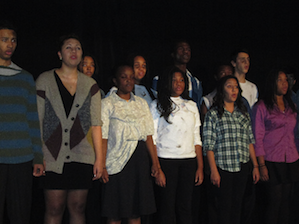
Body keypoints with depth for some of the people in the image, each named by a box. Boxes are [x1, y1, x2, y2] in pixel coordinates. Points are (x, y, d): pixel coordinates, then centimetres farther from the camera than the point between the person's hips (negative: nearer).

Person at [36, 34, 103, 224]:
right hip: (53, 156, -2)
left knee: (78, 208, 6)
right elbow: (36, 120, 1)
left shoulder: (90, 85, 9)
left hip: (82, 157, 2)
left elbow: (96, 124, 6)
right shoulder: (45, 80, 4)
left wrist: (99, 158, 1)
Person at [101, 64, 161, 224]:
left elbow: (148, 134, 11)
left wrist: (155, 162, 3)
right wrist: (102, 166, -15)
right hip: (117, 160, -4)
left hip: (140, 158, 4)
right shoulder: (107, 104, 0)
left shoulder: (141, 103, 14)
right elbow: (103, 137, -7)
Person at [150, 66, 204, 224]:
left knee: (185, 206, 4)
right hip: (166, 160, -3)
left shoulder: (191, 106, 15)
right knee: (167, 207, -2)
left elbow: (196, 138, 14)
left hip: (189, 161, 4)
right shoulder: (158, 105, 2)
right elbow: (151, 138, -3)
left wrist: (200, 167, 7)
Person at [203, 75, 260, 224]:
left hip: (242, 168, 4)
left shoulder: (243, 113, 13)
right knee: (224, 206, -1)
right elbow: (209, 146, -6)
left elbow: (250, 141, 14)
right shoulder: (213, 114, -1)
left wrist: (255, 165, 9)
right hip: (223, 167, -4)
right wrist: (213, 171, -12)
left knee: (237, 206, 8)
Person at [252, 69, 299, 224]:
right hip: (272, 162, -5)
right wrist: (261, 165, -11)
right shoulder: (262, 107, -3)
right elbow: (257, 138, -6)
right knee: (274, 202, -4)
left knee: (285, 201, 6)